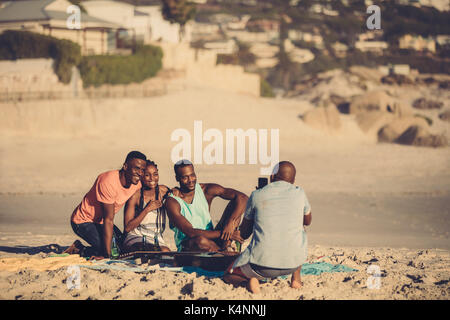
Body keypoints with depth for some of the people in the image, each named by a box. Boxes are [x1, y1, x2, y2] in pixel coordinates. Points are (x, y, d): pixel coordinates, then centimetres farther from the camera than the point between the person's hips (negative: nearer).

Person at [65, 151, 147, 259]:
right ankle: (79, 249, -1)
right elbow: (108, 220, -30)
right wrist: (107, 254, -29)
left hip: (101, 222, 9)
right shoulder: (108, 181, -30)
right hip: (83, 221, -9)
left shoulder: (137, 183, -7)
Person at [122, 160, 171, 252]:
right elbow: (127, 228, -10)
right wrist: (147, 209, -17)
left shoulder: (163, 191, 4)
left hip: (157, 241, 4)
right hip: (136, 239, -4)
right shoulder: (135, 195, -7)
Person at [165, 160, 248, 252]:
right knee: (200, 240, -41)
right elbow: (191, 233, -22)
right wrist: (221, 233, -27)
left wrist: (230, 223, -26)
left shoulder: (206, 190, -2)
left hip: (211, 240, 4)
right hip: (187, 247, -4)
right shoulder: (172, 202, -13)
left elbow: (242, 197, -10)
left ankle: (224, 246, -27)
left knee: (234, 206, -11)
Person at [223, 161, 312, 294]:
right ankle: (296, 278, 21)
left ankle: (248, 282, -8)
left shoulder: (256, 195, 2)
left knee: (228, 276, 25)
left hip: (261, 264, -2)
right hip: (293, 262, 2)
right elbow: (307, 221, 26)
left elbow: (243, 234, 14)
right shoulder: (299, 193, 4)